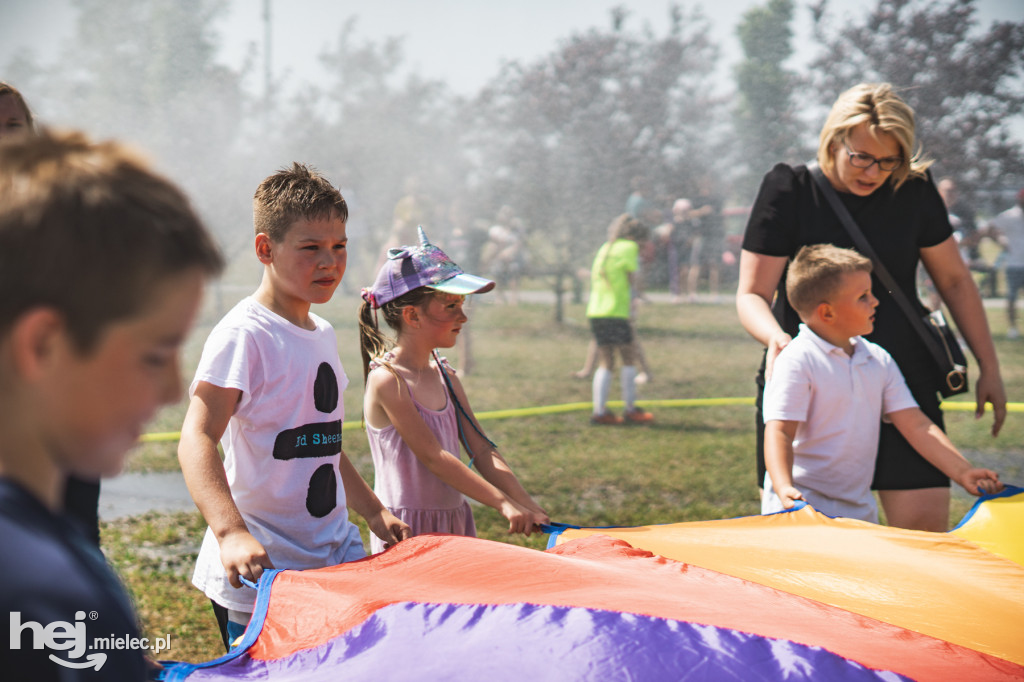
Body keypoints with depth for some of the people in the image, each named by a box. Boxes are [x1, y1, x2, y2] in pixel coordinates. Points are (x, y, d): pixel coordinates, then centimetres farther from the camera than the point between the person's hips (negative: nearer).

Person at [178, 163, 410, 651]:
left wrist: (374, 512, 22)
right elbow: (197, 438, -24)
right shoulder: (243, 335, -13)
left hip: (338, 560, 8)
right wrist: (231, 533, -37)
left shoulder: (323, 334, 14)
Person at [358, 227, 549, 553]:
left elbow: (482, 450, 5)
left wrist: (526, 504, -7)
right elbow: (433, 457, -18)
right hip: (407, 530, -7)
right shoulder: (387, 380, -15)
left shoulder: (445, 377, 8)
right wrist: (504, 503, -21)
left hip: (455, 524, 7)